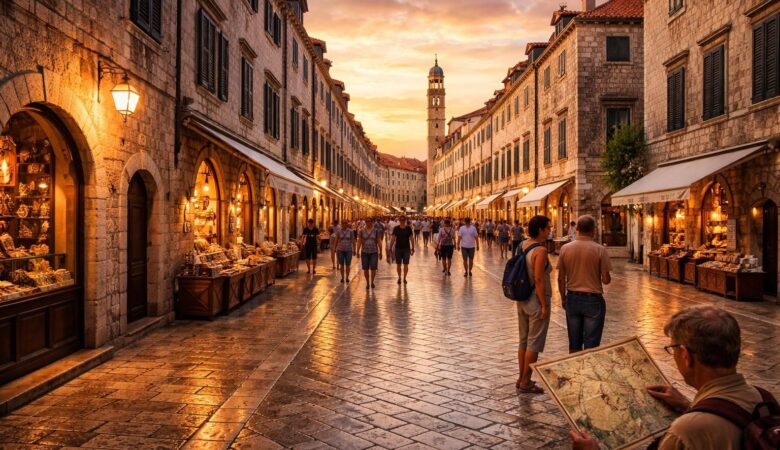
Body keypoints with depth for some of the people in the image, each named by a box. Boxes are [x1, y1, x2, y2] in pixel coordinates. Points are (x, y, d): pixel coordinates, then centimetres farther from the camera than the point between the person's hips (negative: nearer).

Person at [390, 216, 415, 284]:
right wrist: (390, 248, -4)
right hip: (398, 248, 0)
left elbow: (411, 239, 2)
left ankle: (404, 278, 13)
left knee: (406, 264, 2)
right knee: (398, 264, 7)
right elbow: (393, 239, -1)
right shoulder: (396, 229, -3)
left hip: (406, 249, 0)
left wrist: (413, 248, 0)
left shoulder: (408, 228, -2)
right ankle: (399, 277, 22)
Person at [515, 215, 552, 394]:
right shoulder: (540, 250, -19)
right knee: (534, 343, 2)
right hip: (536, 300, -8)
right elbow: (538, 279, -22)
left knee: (524, 340, 16)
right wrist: (544, 305, -18)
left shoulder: (523, 246, 5)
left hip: (522, 299, 8)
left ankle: (521, 379, 26)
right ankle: (526, 382, 10)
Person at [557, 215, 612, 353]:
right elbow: (606, 280, -10)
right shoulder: (600, 250, -12)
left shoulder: (565, 249, -3)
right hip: (593, 300, -3)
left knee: (574, 343, 14)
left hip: (572, 299, 3)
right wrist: (606, 277, 13)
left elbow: (561, 278, 2)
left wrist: (563, 298, 15)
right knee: (591, 345, 5)